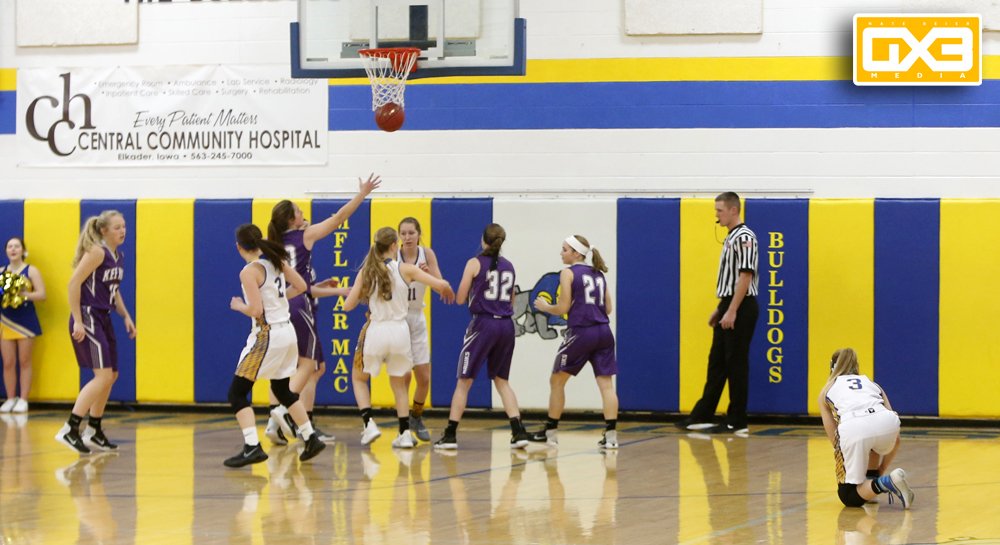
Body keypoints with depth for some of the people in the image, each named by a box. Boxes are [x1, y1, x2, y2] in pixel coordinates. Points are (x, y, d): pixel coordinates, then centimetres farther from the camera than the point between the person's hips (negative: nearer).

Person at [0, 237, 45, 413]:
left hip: (25, 321, -3)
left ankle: (23, 400, 3)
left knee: (24, 361, 0)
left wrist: (22, 294, -20)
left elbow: (41, 294, -7)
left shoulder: (31, 271, 0)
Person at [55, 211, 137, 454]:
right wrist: (77, 321, -22)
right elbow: (74, 283, -19)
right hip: (88, 318, -9)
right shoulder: (97, 252, -15)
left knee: (111, 376, 13)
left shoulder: (119, 256, 12)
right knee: (103, 375, -16)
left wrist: (126, 316, 14)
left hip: (103, 319, 9)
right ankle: (69, 430, -15)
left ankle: (93, 432, 23)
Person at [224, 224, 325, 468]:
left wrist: (238, 305, -2)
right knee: (283, 390, 25)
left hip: (267, 336, -8)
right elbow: (301, 286, 15)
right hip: (287, 331, 8)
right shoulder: (276, 261, 6)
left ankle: (252, 447, -16)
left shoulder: (249, 271, -16)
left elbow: (256, 310, -21)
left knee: (237, 392, -3)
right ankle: (311, 439, 26)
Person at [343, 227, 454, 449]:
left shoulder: (366, 272, -1)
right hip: (400, 331, 0)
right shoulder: (404, 269, -3)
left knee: (358, 378, 22)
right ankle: (405, 433, 15)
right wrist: (446, 291, 16)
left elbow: (348, 306, 0)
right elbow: (441, 284, -8)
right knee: (398, 383, 21)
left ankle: (369, 424, 4)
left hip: (376, 331, 0)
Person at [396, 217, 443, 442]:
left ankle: (416, 417, 27)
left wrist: (428, 273, -28)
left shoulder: (427, 254, -5)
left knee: (424, 378, 4)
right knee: (403, 377, -7)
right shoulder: (393, 257, -13)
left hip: (417, 319, 3)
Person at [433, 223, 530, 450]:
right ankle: (519, 432, 2)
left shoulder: (475, 263, -3)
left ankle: (450, 435, 1)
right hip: (506, 325, 4)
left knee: (464, 381, 3)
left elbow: (460, 299, -2)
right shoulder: (508, 266, 11)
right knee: (501, 380, 14)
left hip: (483, 323, -4)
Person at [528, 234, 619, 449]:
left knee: (557, 381, 11)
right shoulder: (599, 274, 15)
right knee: (606, 383, -1)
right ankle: (611, 435, -11)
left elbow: (563, 308, -7)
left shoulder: (568, 273, -3)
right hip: (603, 333, 5)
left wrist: (545, 307, 11)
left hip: (580, 333, -5)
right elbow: (607, 308, 14)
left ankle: (550, 432, 16)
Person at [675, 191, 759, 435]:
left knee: (736, 364, -4)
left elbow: (745, 276, -20)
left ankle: (737, 422, 2)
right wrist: (720, 308, 21)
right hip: (728, 307, 10)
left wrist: (732, 311, -23)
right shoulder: (730, 238, 16)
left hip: (741, 308, -10)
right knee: (716, 362, 12)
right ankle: (702, 416, 16)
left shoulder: (744, 237, -14)